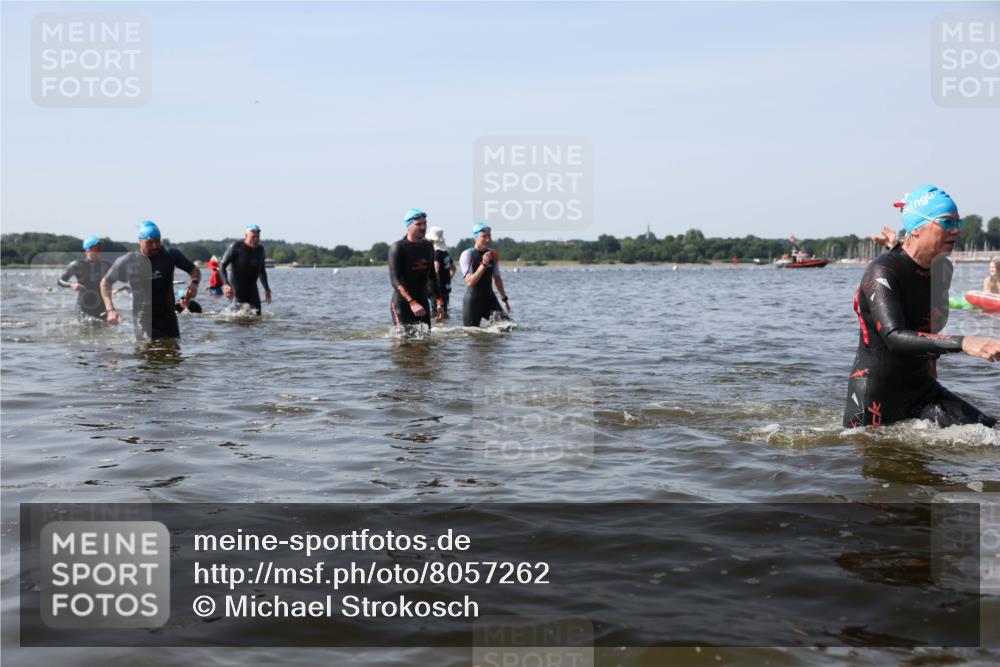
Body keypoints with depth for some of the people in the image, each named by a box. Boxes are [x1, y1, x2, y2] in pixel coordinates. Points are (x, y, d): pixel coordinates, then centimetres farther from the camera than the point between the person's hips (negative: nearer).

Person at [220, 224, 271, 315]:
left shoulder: (260, 249, 5)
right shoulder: (236, 246, -11)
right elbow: (222, 266, -13)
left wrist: (266, 288, 16)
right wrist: (225, 284, -27)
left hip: (252, 286, 5)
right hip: (237, 286, -5)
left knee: (257, 313, -5)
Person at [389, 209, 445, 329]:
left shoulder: (428, 246, 10)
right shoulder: (397, 248, -11)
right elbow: (395, 281, -19)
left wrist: (440, 302, 12)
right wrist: (412, 303, -30)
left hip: (423, 302, 6)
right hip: (402, 304, -6)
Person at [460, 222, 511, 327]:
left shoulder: (493, 255, 7)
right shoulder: (467, 255, -9)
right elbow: (470, 281, -19)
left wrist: (504, 298, 21)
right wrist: (483, 264, -26)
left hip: (489, 298, 4)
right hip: (472, 301, -4)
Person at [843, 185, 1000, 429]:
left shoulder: (942, 271, 5)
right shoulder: (882, 273, -18)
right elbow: (894, 338, -33)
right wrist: (963, 343, -42)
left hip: (921, 390, 7)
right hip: (875, 398, -7)